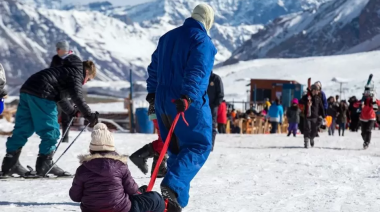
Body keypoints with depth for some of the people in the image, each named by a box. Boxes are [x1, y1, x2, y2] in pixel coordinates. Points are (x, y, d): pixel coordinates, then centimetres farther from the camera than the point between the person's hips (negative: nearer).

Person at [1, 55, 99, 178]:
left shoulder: (65, 71, 32)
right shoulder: (76, 74, 3)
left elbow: (60, 97, 43)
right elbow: (77, 97, -14)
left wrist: (73, 112, 51)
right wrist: (90, 116, -13)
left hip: (27, 90, 10)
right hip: (41, 94, -10)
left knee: (23, 129, 10)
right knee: (51, 131, -2)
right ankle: (44, 165, 0)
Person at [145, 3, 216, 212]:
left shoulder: (167, 37, 15)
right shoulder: (203, 41, -8)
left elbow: (154, 67, 21)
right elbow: (197, 72, -22)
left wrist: (152, 92, 29)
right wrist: (188, 97, -30)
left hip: (163, 101, 7)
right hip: (189, 103, -7)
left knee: (176, 149, 15)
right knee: (199, 145, -1)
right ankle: (173, 186, -22)